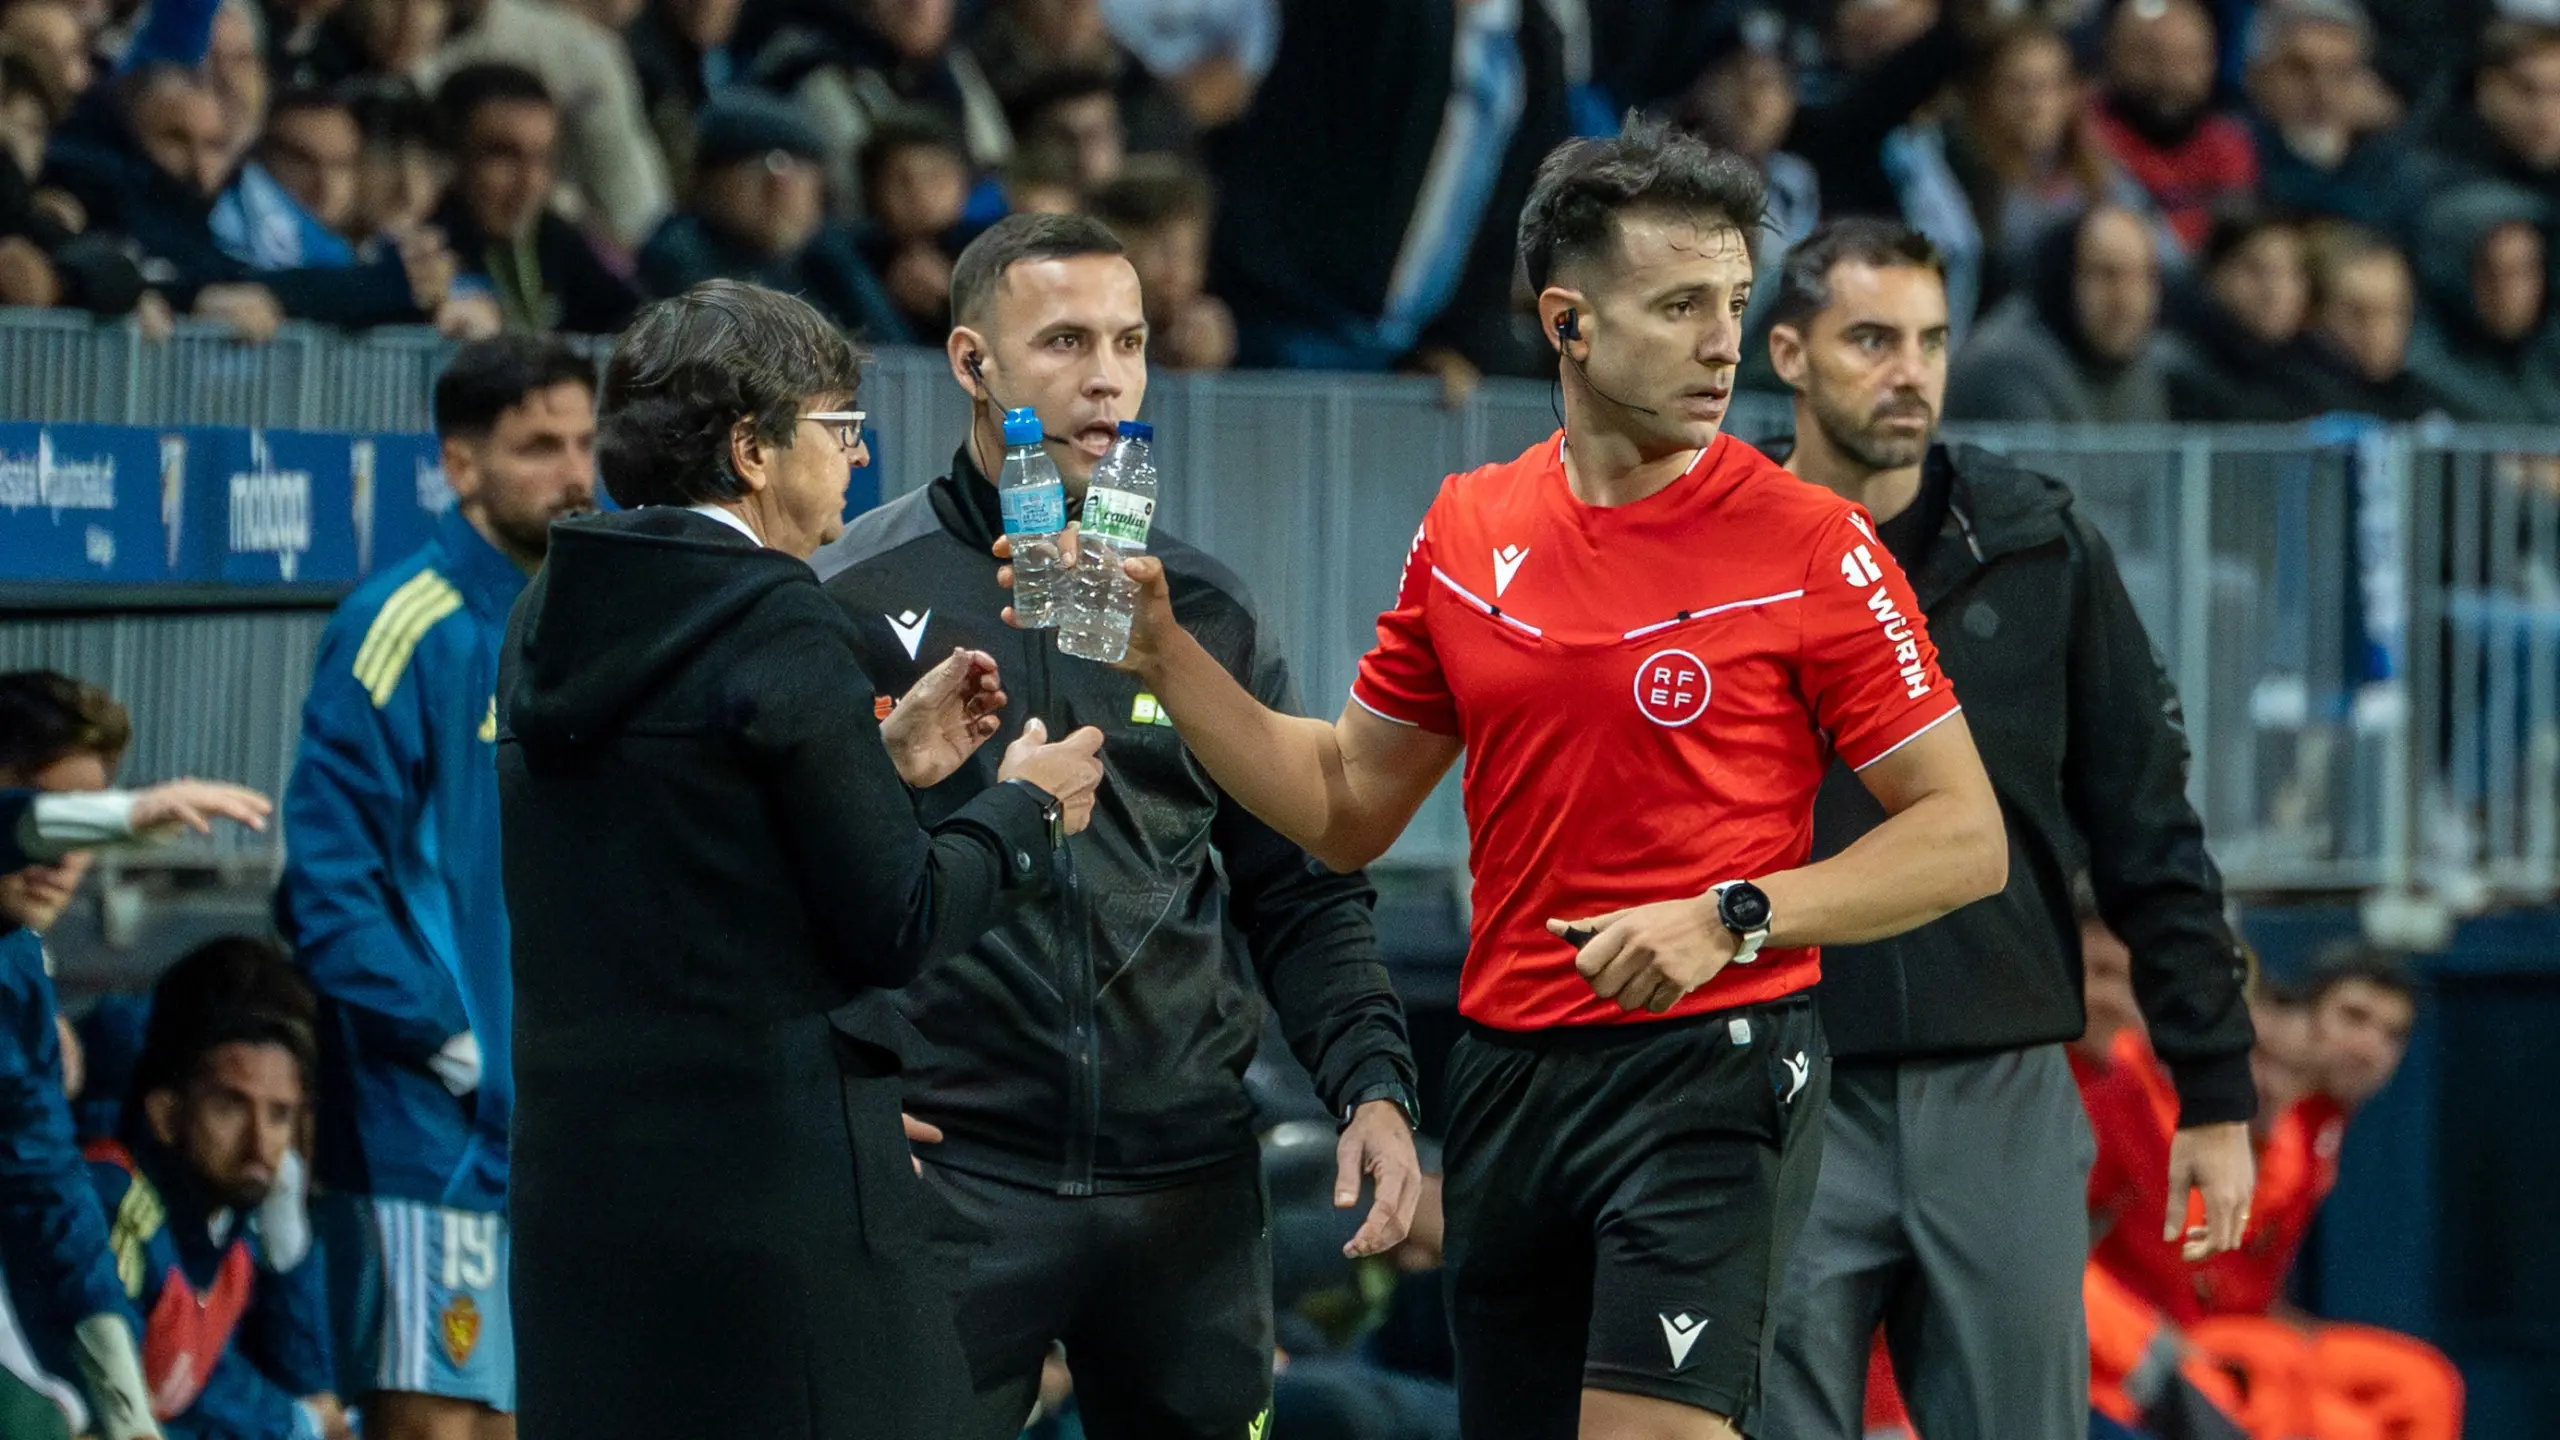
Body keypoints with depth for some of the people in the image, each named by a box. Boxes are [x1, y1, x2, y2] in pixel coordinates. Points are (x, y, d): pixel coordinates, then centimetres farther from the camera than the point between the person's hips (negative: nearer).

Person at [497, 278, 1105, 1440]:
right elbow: (896, 927, -11)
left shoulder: (552, 617, 11)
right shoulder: (780, 626, -13)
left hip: (578, 1173, 8)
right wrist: (1026, 813, 6)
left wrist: (889, 763, 20)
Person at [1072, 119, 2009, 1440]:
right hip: (1509, 1070, 5)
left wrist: (1735, 916, -17)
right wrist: (1161, 653, 7)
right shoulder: (1467, 530, 8)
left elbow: (1966, 839, -6)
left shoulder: (1812, 547, -6)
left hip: (1712, 1068, -5)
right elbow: (1348, 809, 18)